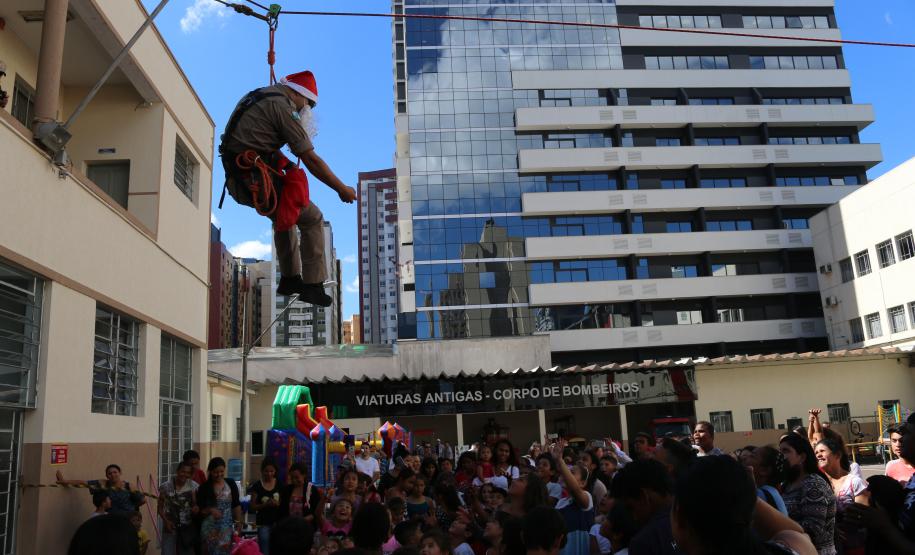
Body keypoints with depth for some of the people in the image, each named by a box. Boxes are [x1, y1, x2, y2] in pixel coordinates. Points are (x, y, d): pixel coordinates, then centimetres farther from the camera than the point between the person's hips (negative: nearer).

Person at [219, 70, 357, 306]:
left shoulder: (258, 97, 18)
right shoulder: (282, 106, -11)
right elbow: (311, 159, -13)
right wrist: (342, 189, -4)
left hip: (237, 180, 10)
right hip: (257, 180, -9)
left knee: (283, 214, 31)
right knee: (313, 219, 5)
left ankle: (289, 278, 33)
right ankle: (312, 285, 6)